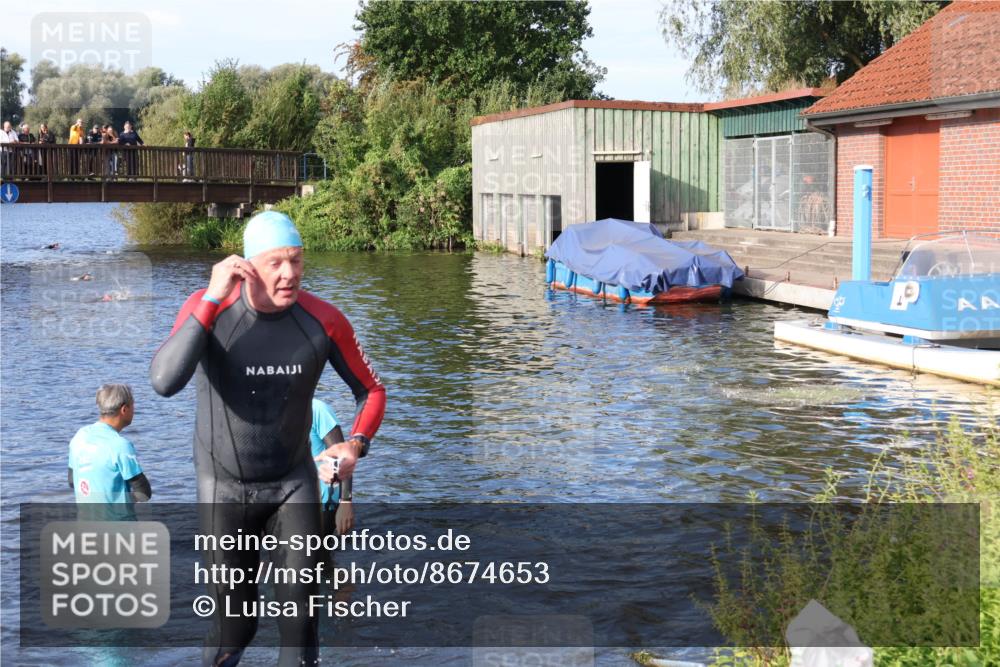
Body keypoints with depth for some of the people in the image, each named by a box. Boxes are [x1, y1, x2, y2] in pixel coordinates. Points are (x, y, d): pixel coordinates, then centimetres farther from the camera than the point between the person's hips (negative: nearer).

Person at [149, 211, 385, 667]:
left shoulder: (324, 321, -15)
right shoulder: (207, 308, -19)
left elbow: (370, 390, 0)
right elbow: (163, 383, -35)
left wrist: (356, 444, -18)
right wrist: (213, 300, -37)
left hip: (294, 479, 1)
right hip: (224, 484, -1)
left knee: (302, 598, -7)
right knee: (232, 613, 11)